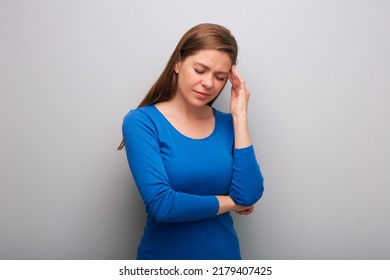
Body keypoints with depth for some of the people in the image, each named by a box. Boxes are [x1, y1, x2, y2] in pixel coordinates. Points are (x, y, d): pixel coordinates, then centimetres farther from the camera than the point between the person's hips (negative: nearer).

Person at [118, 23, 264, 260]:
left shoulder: (227, 124, -3)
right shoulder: (142, 122, -14)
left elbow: (249, 196, -14)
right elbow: (161, 205, -23)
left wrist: (239, 116, -14)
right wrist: (231, 202, -11)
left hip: (224, 252, 4)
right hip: (164, 255, -3)